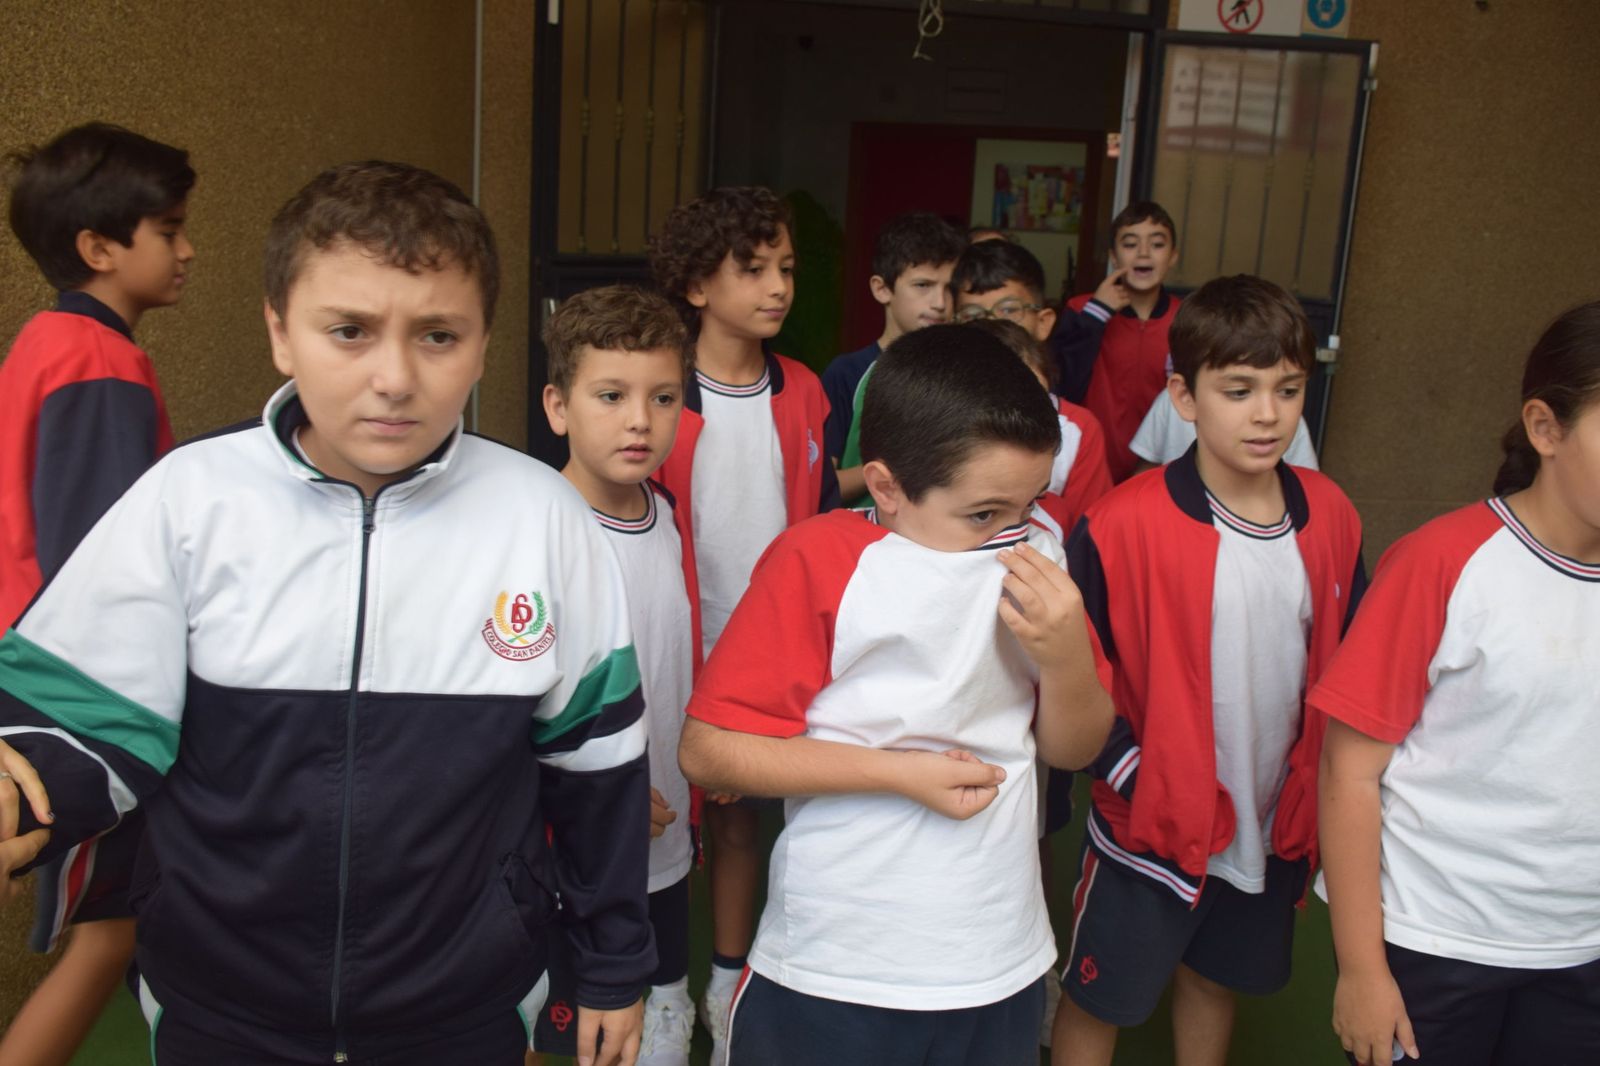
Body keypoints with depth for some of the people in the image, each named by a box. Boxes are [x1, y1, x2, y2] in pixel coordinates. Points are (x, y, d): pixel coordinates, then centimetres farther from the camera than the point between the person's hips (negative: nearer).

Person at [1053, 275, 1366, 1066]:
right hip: (1152, 826, -4)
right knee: (1097, 1000, 14)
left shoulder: (1332, 518, -4)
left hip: (1275, 825, 5)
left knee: (1214, 977, 26)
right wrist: (1129, 771, -18)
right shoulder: (1122, 526, -21)